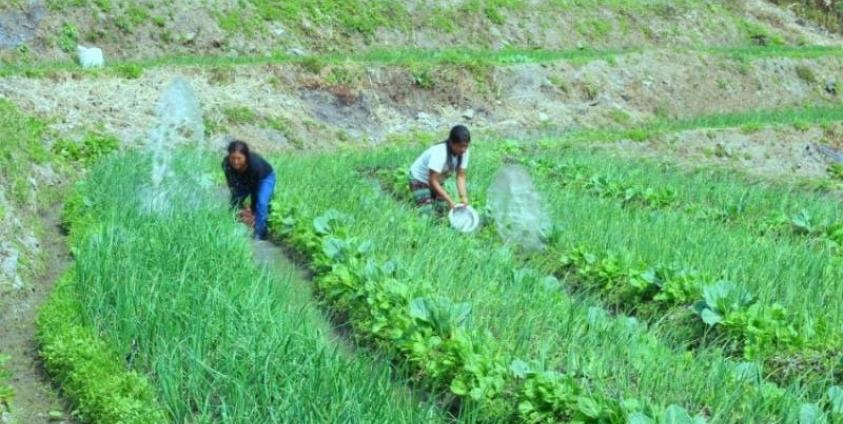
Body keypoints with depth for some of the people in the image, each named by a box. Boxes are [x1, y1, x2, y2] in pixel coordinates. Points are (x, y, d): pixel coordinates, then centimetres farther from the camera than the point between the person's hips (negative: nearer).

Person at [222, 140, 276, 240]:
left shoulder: (255, 164, -42)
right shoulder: (226, 164, -33)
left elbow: (255, 190, -31)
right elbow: (233, 188, -27)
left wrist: (252, 212, -24)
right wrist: (239, 209, -33)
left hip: (265, 177, -4)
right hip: (243, 179, 4)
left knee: (261, 203, -24)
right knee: (234, 202, -6)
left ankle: (259, 234, -14)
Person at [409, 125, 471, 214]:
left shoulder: (464, 152, -18)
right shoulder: (439, 153, -37)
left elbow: (461, 176, -13)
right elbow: (433, 181, -35)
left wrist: (463, 196, -29)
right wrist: (450, 201, -38)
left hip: (437, 181, 7)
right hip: (419, 180, -7)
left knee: (441, 210, 2)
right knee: (429, 213, -17)